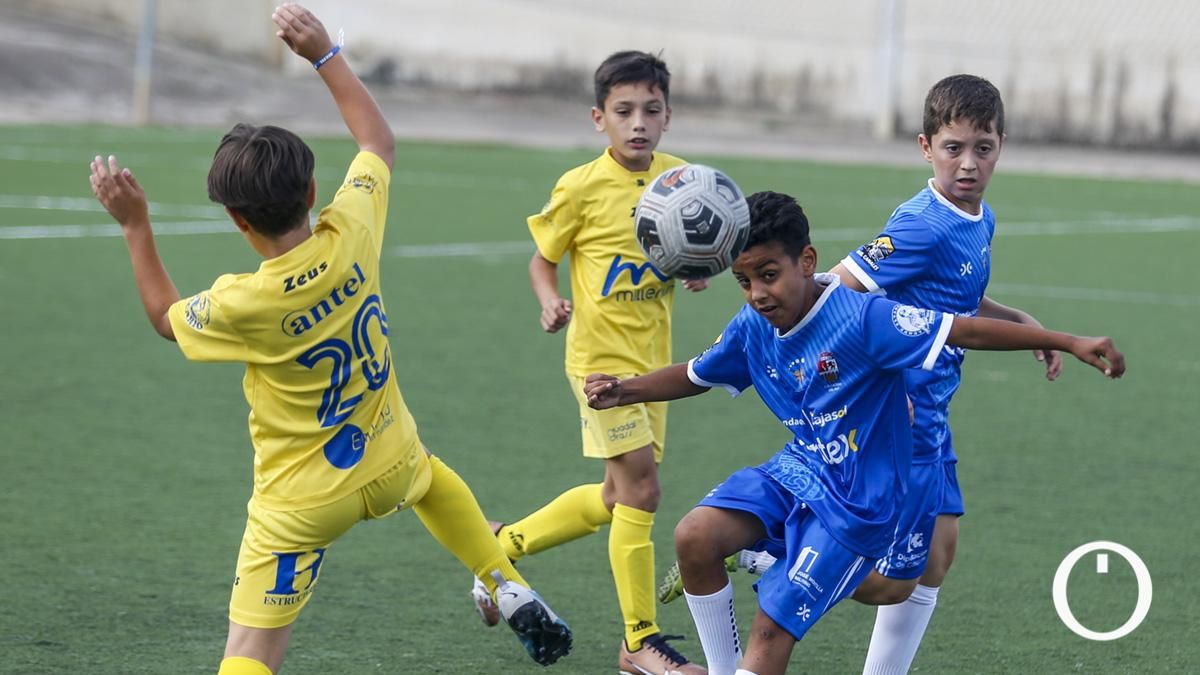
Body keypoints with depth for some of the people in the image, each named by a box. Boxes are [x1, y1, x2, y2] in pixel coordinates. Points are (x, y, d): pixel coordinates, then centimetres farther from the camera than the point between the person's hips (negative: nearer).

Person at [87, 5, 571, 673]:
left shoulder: (244, 303, -27)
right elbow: (380, 141, 3)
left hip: (300, 501, -5)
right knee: (428, 473, 42)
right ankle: (512, 590, 36)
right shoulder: (352, 235, -18)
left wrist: (136, 224, -2)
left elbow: (167, 317, -2)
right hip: (388, 464, 5)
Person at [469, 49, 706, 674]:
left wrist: (699, 269, -6)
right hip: (602, 357, -6)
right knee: (640, 487, -11)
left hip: (652, 359, 6)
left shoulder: (679, 179, 2)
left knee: (618, 497, 14)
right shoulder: (582, 188, -12)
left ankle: (503, 544, 35)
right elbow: (543, 259, -2)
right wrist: (550, 302, -21)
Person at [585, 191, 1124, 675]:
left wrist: (1068, 342, -28)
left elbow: (964, 330, -24)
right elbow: (696, 376, 17)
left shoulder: (862, 318, -23)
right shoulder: (752, 329, -2)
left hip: (857, 503, -6)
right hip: (798, 472, 6)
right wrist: (620, 391, 2)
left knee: (773, 624, -9)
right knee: (695, 536, -16)